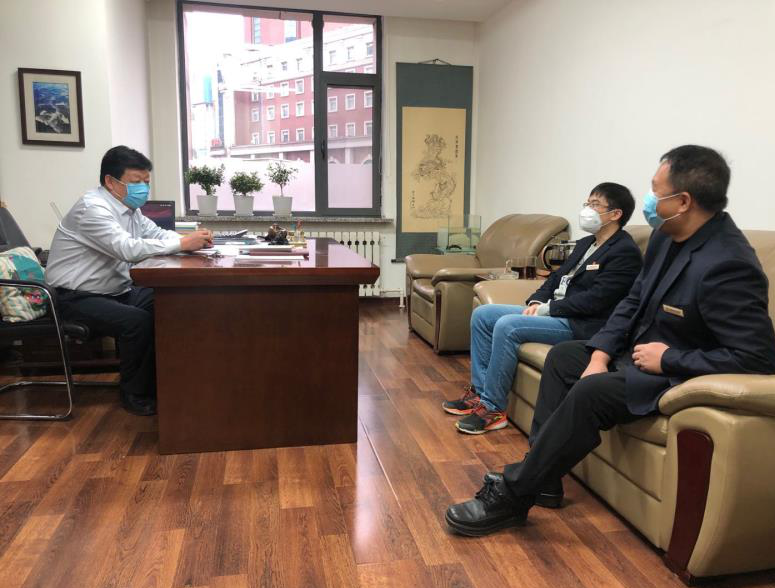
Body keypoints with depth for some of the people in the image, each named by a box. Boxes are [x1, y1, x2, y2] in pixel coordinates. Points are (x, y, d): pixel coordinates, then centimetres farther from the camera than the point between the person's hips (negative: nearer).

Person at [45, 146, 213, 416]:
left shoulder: (129, 207, 7)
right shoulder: (93, 208, -21)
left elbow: (157, 234, 9)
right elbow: (128, 248, -34)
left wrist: (193, 240, -13)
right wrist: (183, 244, -34)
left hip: (116, 291, 9)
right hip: (78, 298, -9)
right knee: (139, 322, -29)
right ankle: (135, 394, -8)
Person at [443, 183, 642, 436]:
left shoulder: (625, 252, -11)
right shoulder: (585, 244, 18)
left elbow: (595, 300, -20)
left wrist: (547, 308, -15)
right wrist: (536, 302, 0)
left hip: (580, 326, -10)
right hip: (552, 312, 10)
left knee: (507, 326, -29)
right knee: (482, 314, 0)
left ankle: (493, 408, -18)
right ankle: (479, 390, 5)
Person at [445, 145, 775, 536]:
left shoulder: (728, 266, -28)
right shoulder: (668, 235, 0)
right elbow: (634, 300, 7)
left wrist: (670, 358, -22)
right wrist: (601, 352, -6)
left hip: (681, 374, -10)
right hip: (640, 350, 10)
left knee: (590, 394, -28)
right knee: (563, 356, 9)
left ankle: (513, 496, -15)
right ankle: (540, 471, 8)